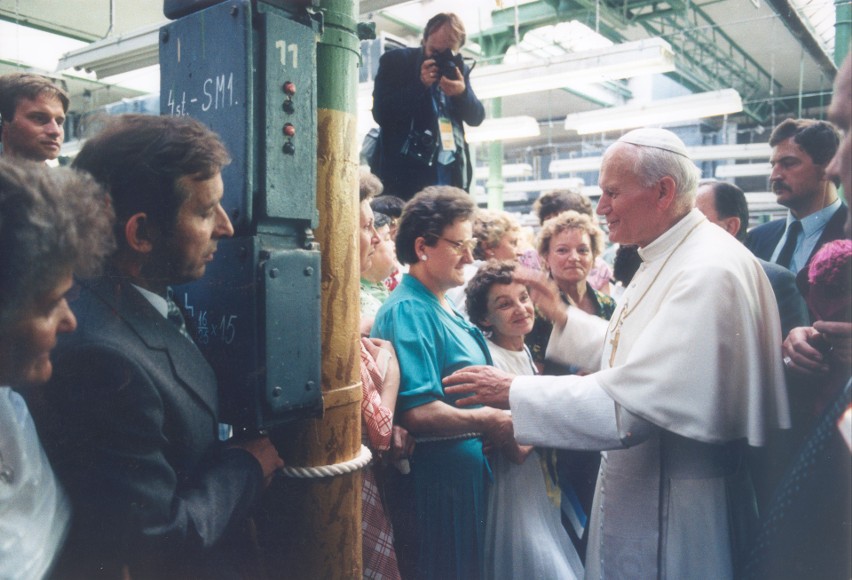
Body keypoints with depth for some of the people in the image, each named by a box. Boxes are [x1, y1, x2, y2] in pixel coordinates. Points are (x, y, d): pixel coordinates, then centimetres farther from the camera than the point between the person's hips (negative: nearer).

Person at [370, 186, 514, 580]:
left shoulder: (444, 308, 10)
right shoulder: (408, 311, -20)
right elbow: (415, 413, -29)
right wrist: (487, 422, -19)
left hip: (467, 474, 10)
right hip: (437, 481, -9)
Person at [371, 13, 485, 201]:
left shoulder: (457, 69, 14)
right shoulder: (395, 60, 2)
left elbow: (476, 118, 10)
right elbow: (380, 113, -8)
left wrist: (463, 92, -10)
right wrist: (420, 85, -15)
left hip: (452, 174, 4)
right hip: (407, 174, -4)